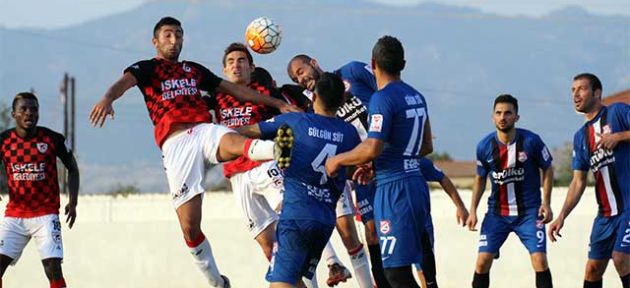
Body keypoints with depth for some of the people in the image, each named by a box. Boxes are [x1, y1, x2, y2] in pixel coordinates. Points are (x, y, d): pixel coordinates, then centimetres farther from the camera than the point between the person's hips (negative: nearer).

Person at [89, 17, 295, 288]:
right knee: (190, 227, -7)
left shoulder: (193, 69, 26)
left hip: (204, 130, 3)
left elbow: (235, 90, 32)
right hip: (175, 142, -3)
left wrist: (277, 103, 29)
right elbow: (124, 82, -11)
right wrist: (107, 98, -35)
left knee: (234, 143, -36)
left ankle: (279, 148, -65)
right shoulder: (147, 68, 11)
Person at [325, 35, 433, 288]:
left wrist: (337, 161, -5)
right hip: (416, 184, 9)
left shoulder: (382, 98, -13)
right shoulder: (416, 96, 13)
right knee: (398, 267, 15)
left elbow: (372, 149, -22)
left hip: (394, 189, -9)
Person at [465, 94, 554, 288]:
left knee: (540, 261, -12)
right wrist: (473, 210, 5)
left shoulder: (531, 141, -11)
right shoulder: (485, 146, -5)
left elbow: (547, 170, 3)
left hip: (529, 212, -2)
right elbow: (480, 179, 11)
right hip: (497, 212, 2)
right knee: (482, 262, -6)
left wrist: (546, 203, -5)